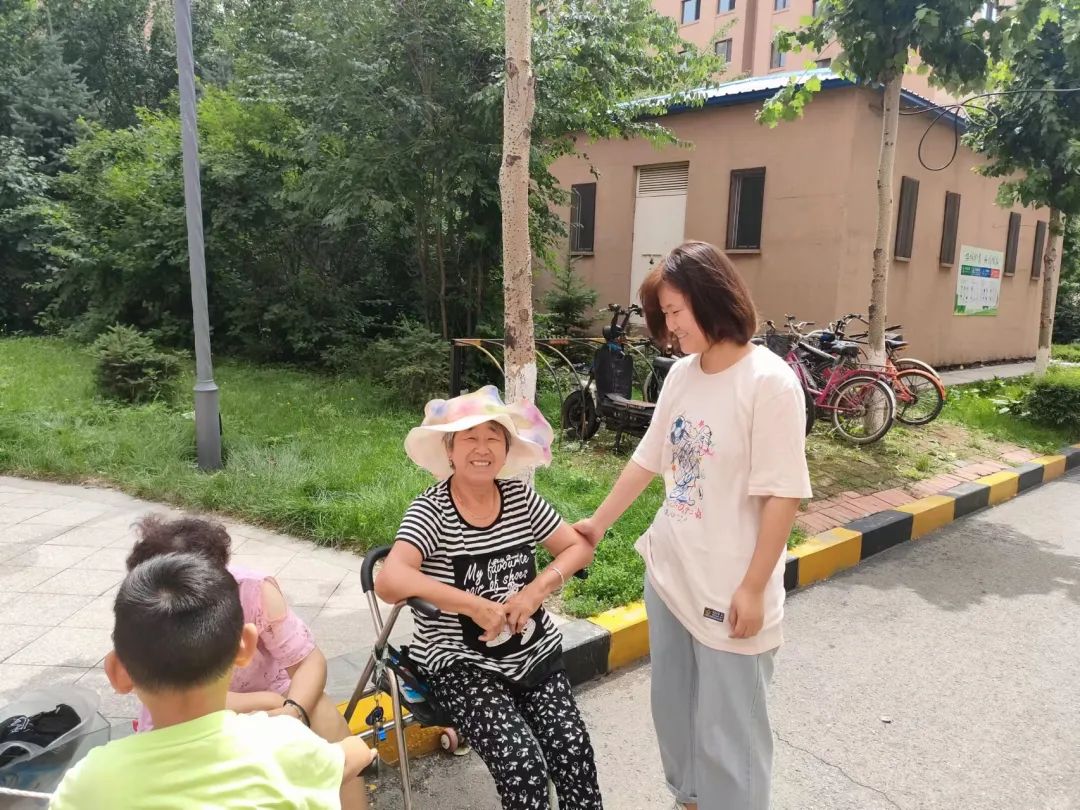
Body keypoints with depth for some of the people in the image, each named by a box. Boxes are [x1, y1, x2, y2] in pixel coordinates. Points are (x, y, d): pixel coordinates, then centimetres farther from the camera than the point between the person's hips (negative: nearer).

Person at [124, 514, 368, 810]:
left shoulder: (254, 589, -28)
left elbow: (310, 660, -23)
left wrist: (294, 710, -42)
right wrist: (268, 703, -29)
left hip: (267, 701, 0)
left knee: (325, 718, -25)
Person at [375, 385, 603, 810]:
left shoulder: (520, 497, 0)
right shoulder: (431, 511, -14)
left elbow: (579, 547, 3)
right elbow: (389, 582, -28)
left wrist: (538, 589, -15)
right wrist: (478, 606, -28)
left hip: (535, 652, 4)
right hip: (461, 664, -4)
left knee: (573, 749, -13)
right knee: (523, 762, -20)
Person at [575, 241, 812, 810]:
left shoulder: (769, 382, -17)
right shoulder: (681, 375, 3)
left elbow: (782, 495, -17)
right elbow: (650, 458, 12)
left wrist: (753, 588, -16)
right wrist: (599, 523, 18)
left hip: (729, 586, -7)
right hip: (668, 570, 7)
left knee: (728, 726, 7)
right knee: (672, 703, 22)